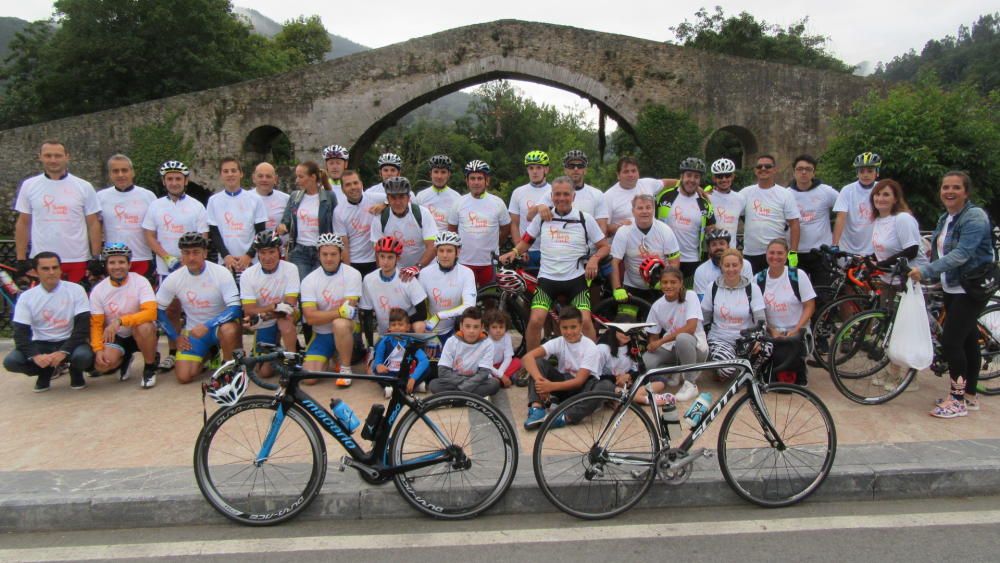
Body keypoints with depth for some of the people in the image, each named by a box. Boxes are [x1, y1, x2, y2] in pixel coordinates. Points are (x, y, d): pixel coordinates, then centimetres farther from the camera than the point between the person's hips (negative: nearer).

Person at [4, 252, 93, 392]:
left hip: (69, 342, -2)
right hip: (41, 344, 2)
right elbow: (20, 333, -8)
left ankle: (75, 372, 4)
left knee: (83, 356, -35)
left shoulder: (75, 290, -9)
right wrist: (35, 355, -27)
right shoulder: (27, 297, -4)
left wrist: (63, 352, -26)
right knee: (11, 361, -25)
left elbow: (83, 326, -13)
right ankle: (45, 372, 8)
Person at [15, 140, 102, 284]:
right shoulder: (29, 186, 6)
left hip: (78, 261, -1)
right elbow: (23, 224, 9)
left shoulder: (84, 187, 2)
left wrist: (95, 258, -3)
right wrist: (21, 260, 4)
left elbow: (93, 224, 3)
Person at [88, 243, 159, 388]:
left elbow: (151, 312, -29)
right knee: (101, 364, -24)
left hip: (140, 334, -2)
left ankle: (150, 366, -11)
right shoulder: (98, 290, -6)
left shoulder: (140, 282, -15)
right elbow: (96, 324, -3)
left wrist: (120, 320, -39)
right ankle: (124, 359, 14)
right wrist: (98, 349, -17)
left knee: (144, 326, -37)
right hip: (116, 337, 3)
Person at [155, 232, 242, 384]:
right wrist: (175, 337, 1)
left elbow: (235, 309, -23)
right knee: (184, 377, -12)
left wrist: (207, 326, -32)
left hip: (219, 325, -3)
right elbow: (158, 310, 5)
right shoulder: (174, 279, -7)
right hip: (193, 331, 3)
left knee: (229, 330, -39)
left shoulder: (221, 273, -17)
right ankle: (208, 354, 21)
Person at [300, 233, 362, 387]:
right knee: (309, 377, -14)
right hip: (321, 334, 2)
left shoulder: (352, 274, -11)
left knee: (340, 324, -38)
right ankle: (329, 357, 20)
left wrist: (322, 315, -17)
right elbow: (311, 318, -14)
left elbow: (349, 310, -17)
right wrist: (340, 312, -25)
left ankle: (345, 369, -15)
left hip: (346, 329, -2)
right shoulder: (309, 280, -6)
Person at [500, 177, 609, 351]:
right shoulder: (542, 217, 5)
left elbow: (605, 246, 6)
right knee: (535, 320, -16)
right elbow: (526, 241, 14)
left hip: (575, 278, -1)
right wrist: (514, 252, -7)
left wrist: (594, 259, -14)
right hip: (547, 278, 1)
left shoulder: (585, 219, 2)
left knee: (585, 321, -17)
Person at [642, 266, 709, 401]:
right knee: (645, 362, -25)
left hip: (694, 346, -4)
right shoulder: (657, 306, -2)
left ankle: (691, 384, -18)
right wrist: (652, 346, -20)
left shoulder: (690, 296, -14)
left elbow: (690, 328, -26)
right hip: (671, 348, 4)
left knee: (682, 338, -39)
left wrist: (661, 341, -24)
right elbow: (653, 337, 4)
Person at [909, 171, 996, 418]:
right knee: (967, 339, 14)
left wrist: (926, 270, -32)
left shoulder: (975, 217, -16)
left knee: (951, 341, -12)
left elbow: (961, 254, -27)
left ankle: (958, 400, -3)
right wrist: (929, 277, 7)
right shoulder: (945, 218, 10)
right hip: (953, 287, 9)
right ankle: (970, 396, 23)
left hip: (972, 289, -8)